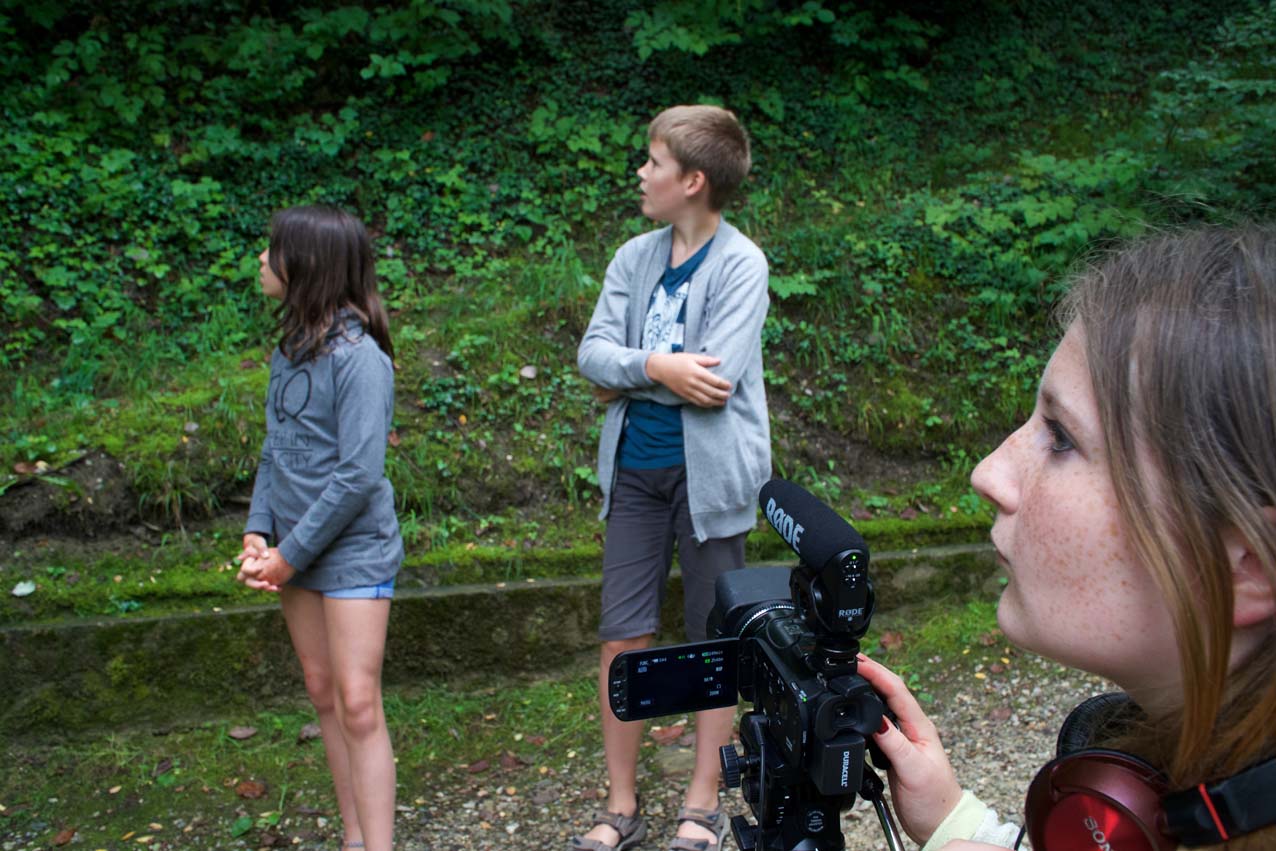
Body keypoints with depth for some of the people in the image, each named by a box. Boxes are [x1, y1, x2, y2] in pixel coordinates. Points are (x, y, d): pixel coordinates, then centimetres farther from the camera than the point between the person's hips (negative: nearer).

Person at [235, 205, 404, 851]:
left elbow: (359, 474, -20)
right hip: (295, 548, 8)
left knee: (357, 704, -7)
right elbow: (274, 450, 12)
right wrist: (257, 532, -1)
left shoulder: (358, 356, -17)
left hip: (353, 549, -8)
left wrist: (292, 554, -15)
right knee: (322, 695, 13)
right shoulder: (291, 348, 8)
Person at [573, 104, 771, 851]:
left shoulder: (740, 264, -10)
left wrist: (626, 373, -9)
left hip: (707, 470, -5)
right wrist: (657, 367, -21)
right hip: (635, 467, 5)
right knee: (622, 637, 7)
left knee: (713, 643, 9)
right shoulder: (636, 257, 6)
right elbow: (593, 351, -2)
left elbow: (716, 378, -20)